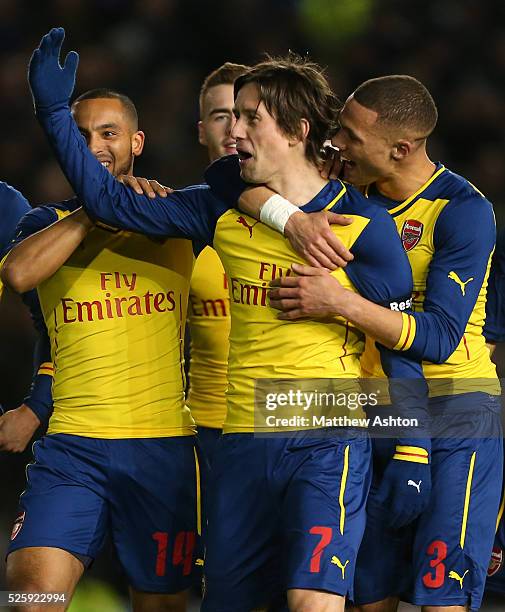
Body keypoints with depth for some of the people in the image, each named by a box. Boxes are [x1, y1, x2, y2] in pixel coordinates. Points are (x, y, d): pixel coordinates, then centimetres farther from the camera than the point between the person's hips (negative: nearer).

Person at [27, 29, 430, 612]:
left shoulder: (361, 224, -4)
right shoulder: (224, 212, 9)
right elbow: (114, 204, 11)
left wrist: (412, 454, -8)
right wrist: (55, 112, 5)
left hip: (329, 441, -6)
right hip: (243, 447, 6)